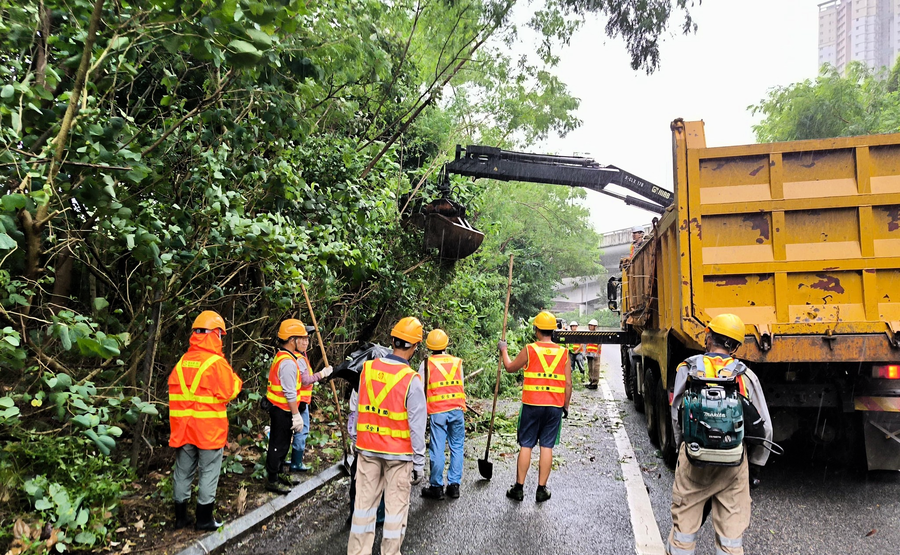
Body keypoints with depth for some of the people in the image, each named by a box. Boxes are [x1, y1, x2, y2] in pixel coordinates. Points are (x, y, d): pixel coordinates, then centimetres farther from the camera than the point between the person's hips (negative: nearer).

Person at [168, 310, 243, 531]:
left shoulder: (182, 362, 5)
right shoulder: (217, 363, -13)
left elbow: (174, 392, 9)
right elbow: (228, 393, -10)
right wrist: (237, 381, 7)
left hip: (183, 428, 5)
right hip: (209, 429, -5)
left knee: (183, 472, 15)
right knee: (208, 472, 6)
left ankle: (180, 517, 24)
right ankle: (204, 518, 12)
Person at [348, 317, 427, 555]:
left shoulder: (367, 368, -4)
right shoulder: (411, 379, -16)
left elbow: (356, 410, 4)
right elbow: (416, 426, -13)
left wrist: (355, 441, 15)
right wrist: (419, 463, -5)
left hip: (367, 448, 4)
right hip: (399, 453, -4)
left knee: (364, 502, 13)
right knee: (396, 506, 9)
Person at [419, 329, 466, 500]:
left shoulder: (426, 364, -1)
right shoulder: (457, 362, 7)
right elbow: (461, 386, 12)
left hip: (437, 411, -2)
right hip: (457, 409, 2)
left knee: (437, 449, 3)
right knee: (456, 447, 11)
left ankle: (437, 487, 10)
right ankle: (454, 485, 14)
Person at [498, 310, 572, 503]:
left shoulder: (529, 350, -6)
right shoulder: (563, 353, 0)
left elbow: (510, 367, 8)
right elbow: (568, 383, 2)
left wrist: (503, 350, 25)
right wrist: (566, 406, 14)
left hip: (532, 405, -2)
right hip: (554, 407, 2)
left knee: (526, 446, 7)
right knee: (547, 447, 8)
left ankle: (519, 488, 14)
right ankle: (541, 490, 14)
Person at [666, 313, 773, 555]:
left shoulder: (687, 369, -1)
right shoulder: (746, 376, 1)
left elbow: (676, 416, 4)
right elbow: (764, 428, 4)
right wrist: (754, 462, 18)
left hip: (693, 457, 0)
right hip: (734, 462, 1)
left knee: (684, 526, 12)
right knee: (731, 531, 12)